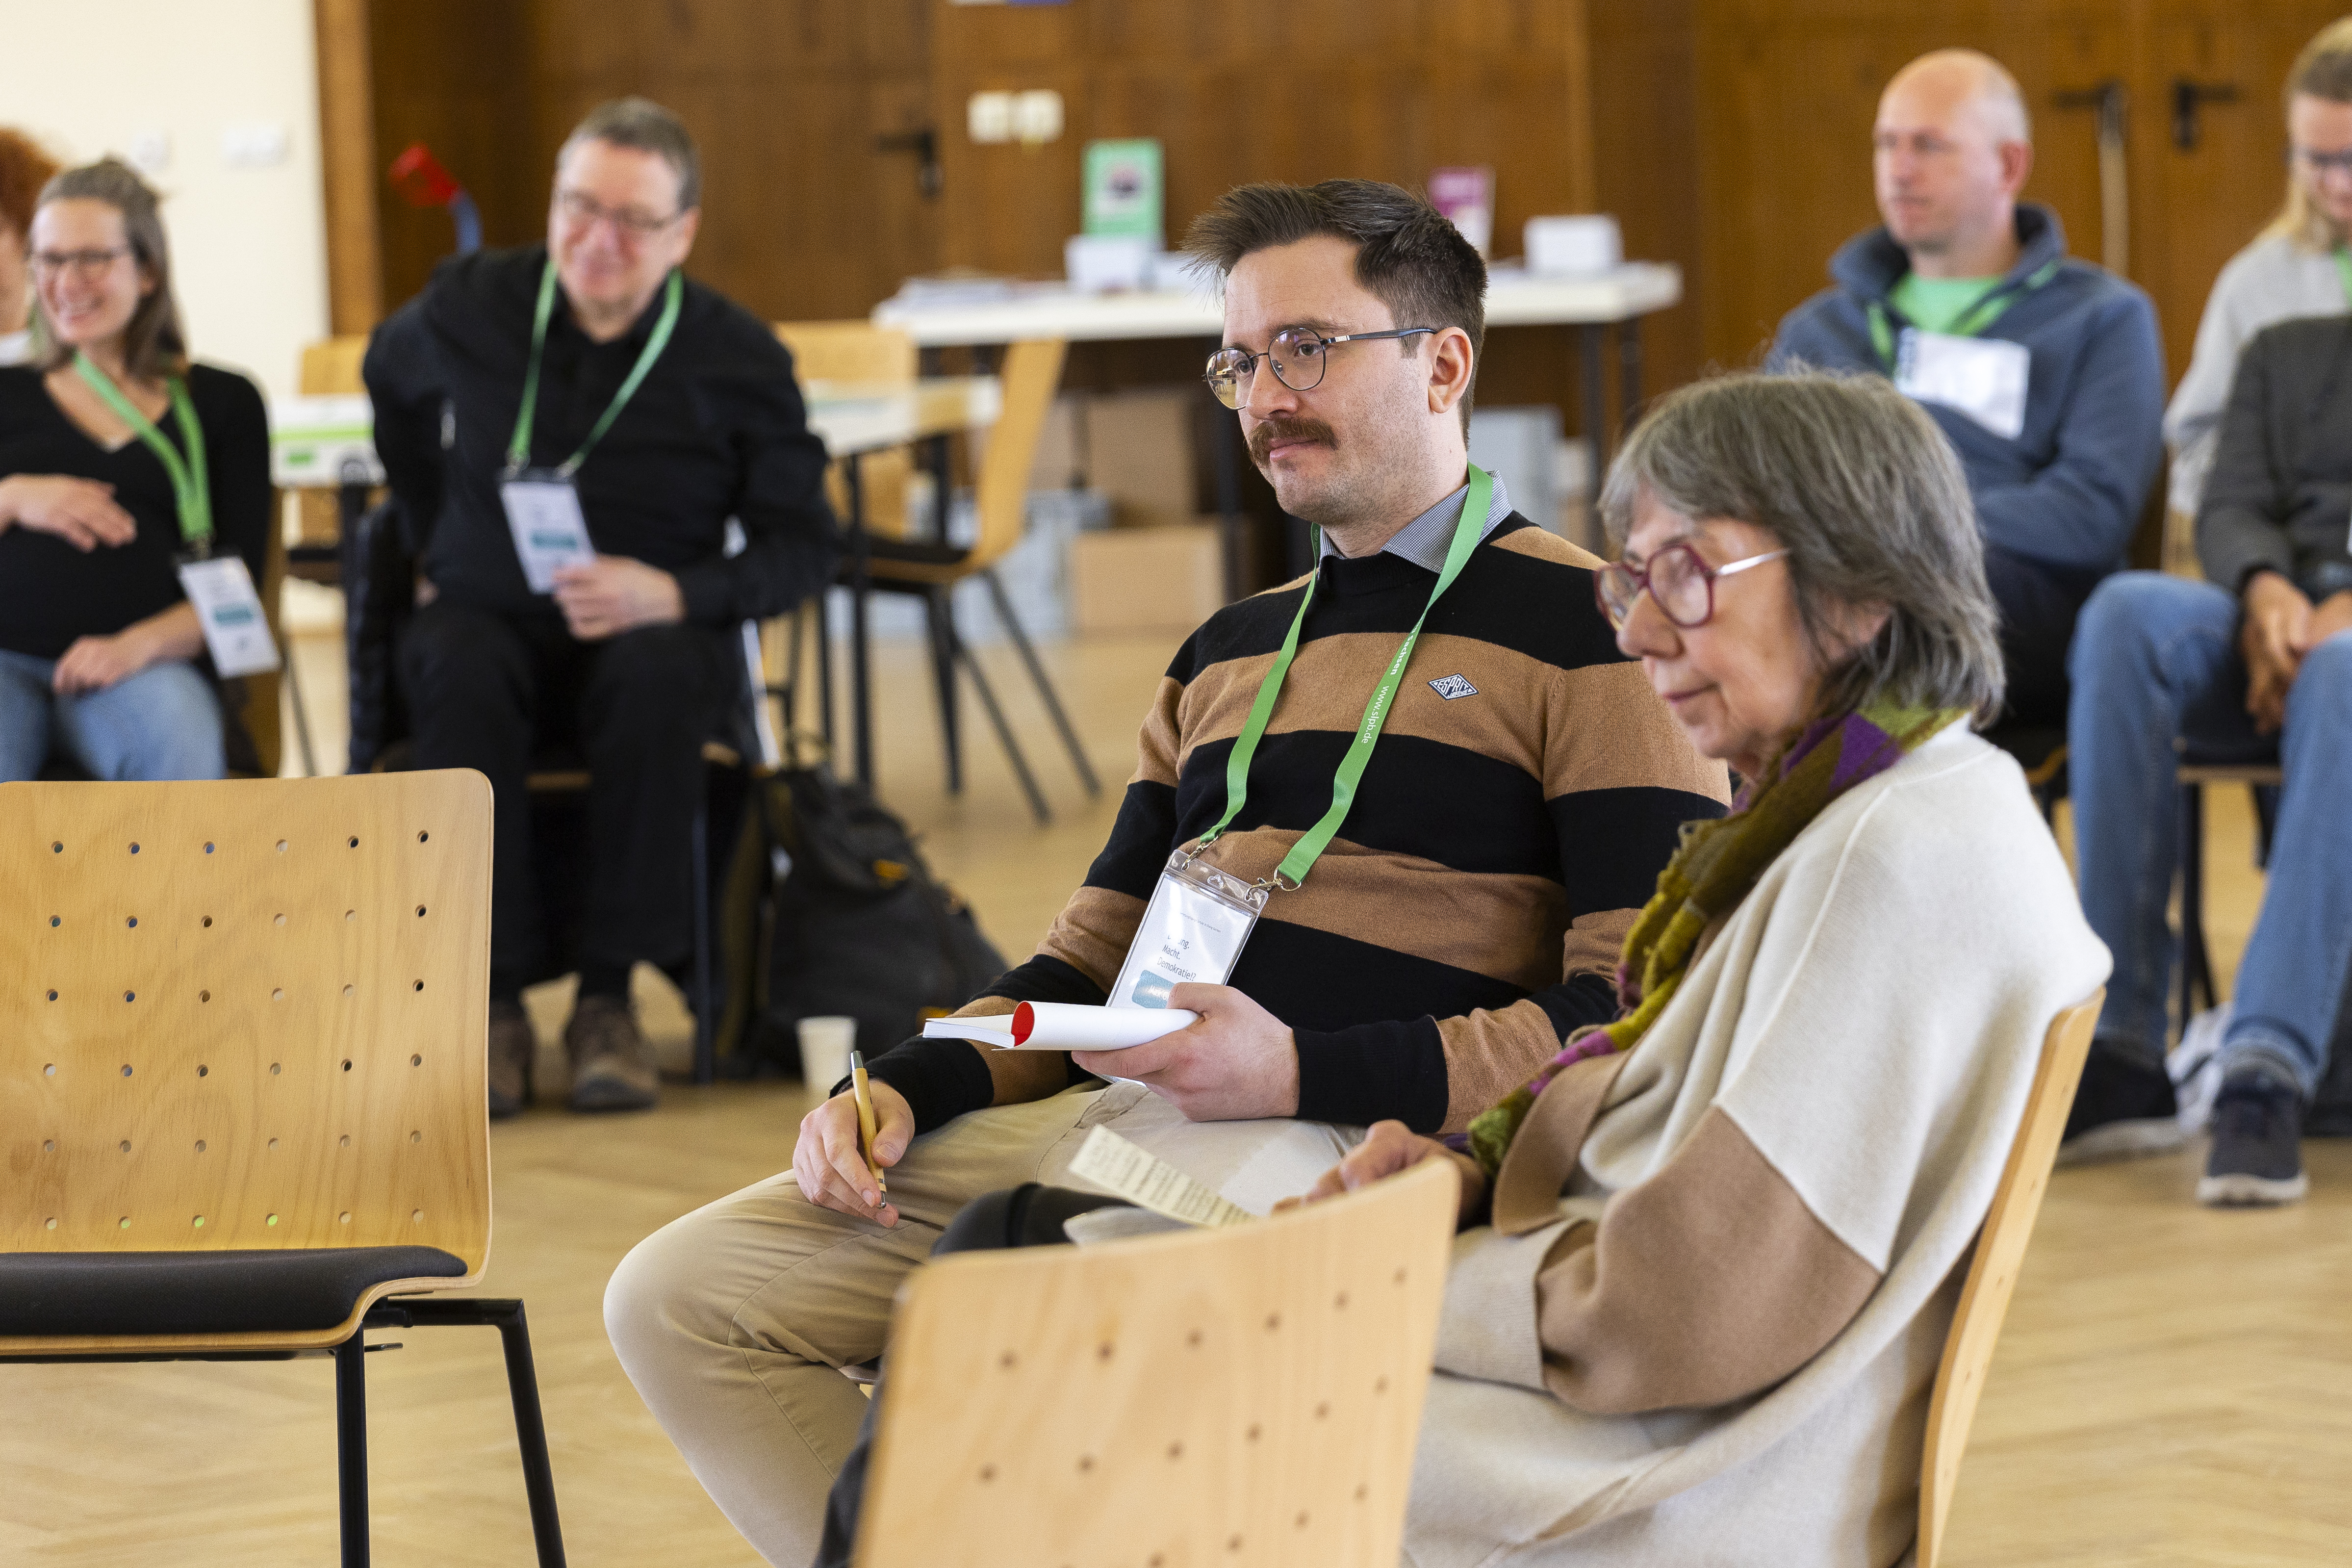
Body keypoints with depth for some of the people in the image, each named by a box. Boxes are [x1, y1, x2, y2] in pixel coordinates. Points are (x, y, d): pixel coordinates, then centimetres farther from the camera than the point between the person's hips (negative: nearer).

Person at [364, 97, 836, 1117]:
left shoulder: (739, 360, -6)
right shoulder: (470, 309, -1)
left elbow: (802, 546, -3)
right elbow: (390, 377, 23)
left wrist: (673, 594, -21)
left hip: (659, 628, -1)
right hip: (492, 618, 1)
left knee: (656, 677, -38)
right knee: (460, 672, -36)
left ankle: (610, 996, -29)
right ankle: (494, 1000, -33)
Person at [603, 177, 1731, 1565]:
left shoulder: (1588, 630, 1)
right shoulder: (1228, 656, 27)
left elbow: (1643, 1011, -9)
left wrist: (1306, 1072, -18)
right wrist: (901, 1090, 9)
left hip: (1355, 1146, -8)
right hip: (1104, 1119, 8)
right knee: (677, 1298, -5)